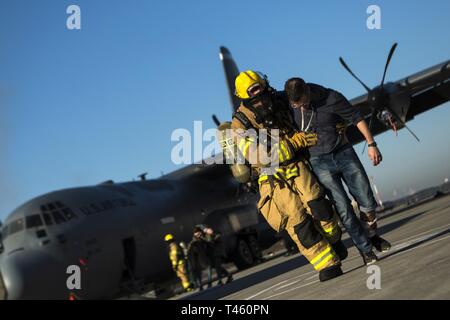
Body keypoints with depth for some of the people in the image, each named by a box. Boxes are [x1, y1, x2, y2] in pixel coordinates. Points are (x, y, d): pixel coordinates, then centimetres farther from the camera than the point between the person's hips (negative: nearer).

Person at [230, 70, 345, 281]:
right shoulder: (240, 125, -14)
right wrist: (294, 142, -29)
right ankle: (328, 265, -4)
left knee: (317, 204, -20)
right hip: (274, 178, -3)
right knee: (298, 220, -12)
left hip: (296, 166, 3)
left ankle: (333, 240, 7)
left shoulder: (280, 101, -1)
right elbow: (259, 156, -24)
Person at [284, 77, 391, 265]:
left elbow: (357, 118, -5)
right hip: (319, 163, 0)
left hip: (344, 153, 0)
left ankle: (371, 235, 30)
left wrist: (371, 144, -5)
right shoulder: (287, 106, -11)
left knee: (367, 202, 3)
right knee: (343, 208, -7)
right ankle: (365, 249, 6)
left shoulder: (331, 98, -16)